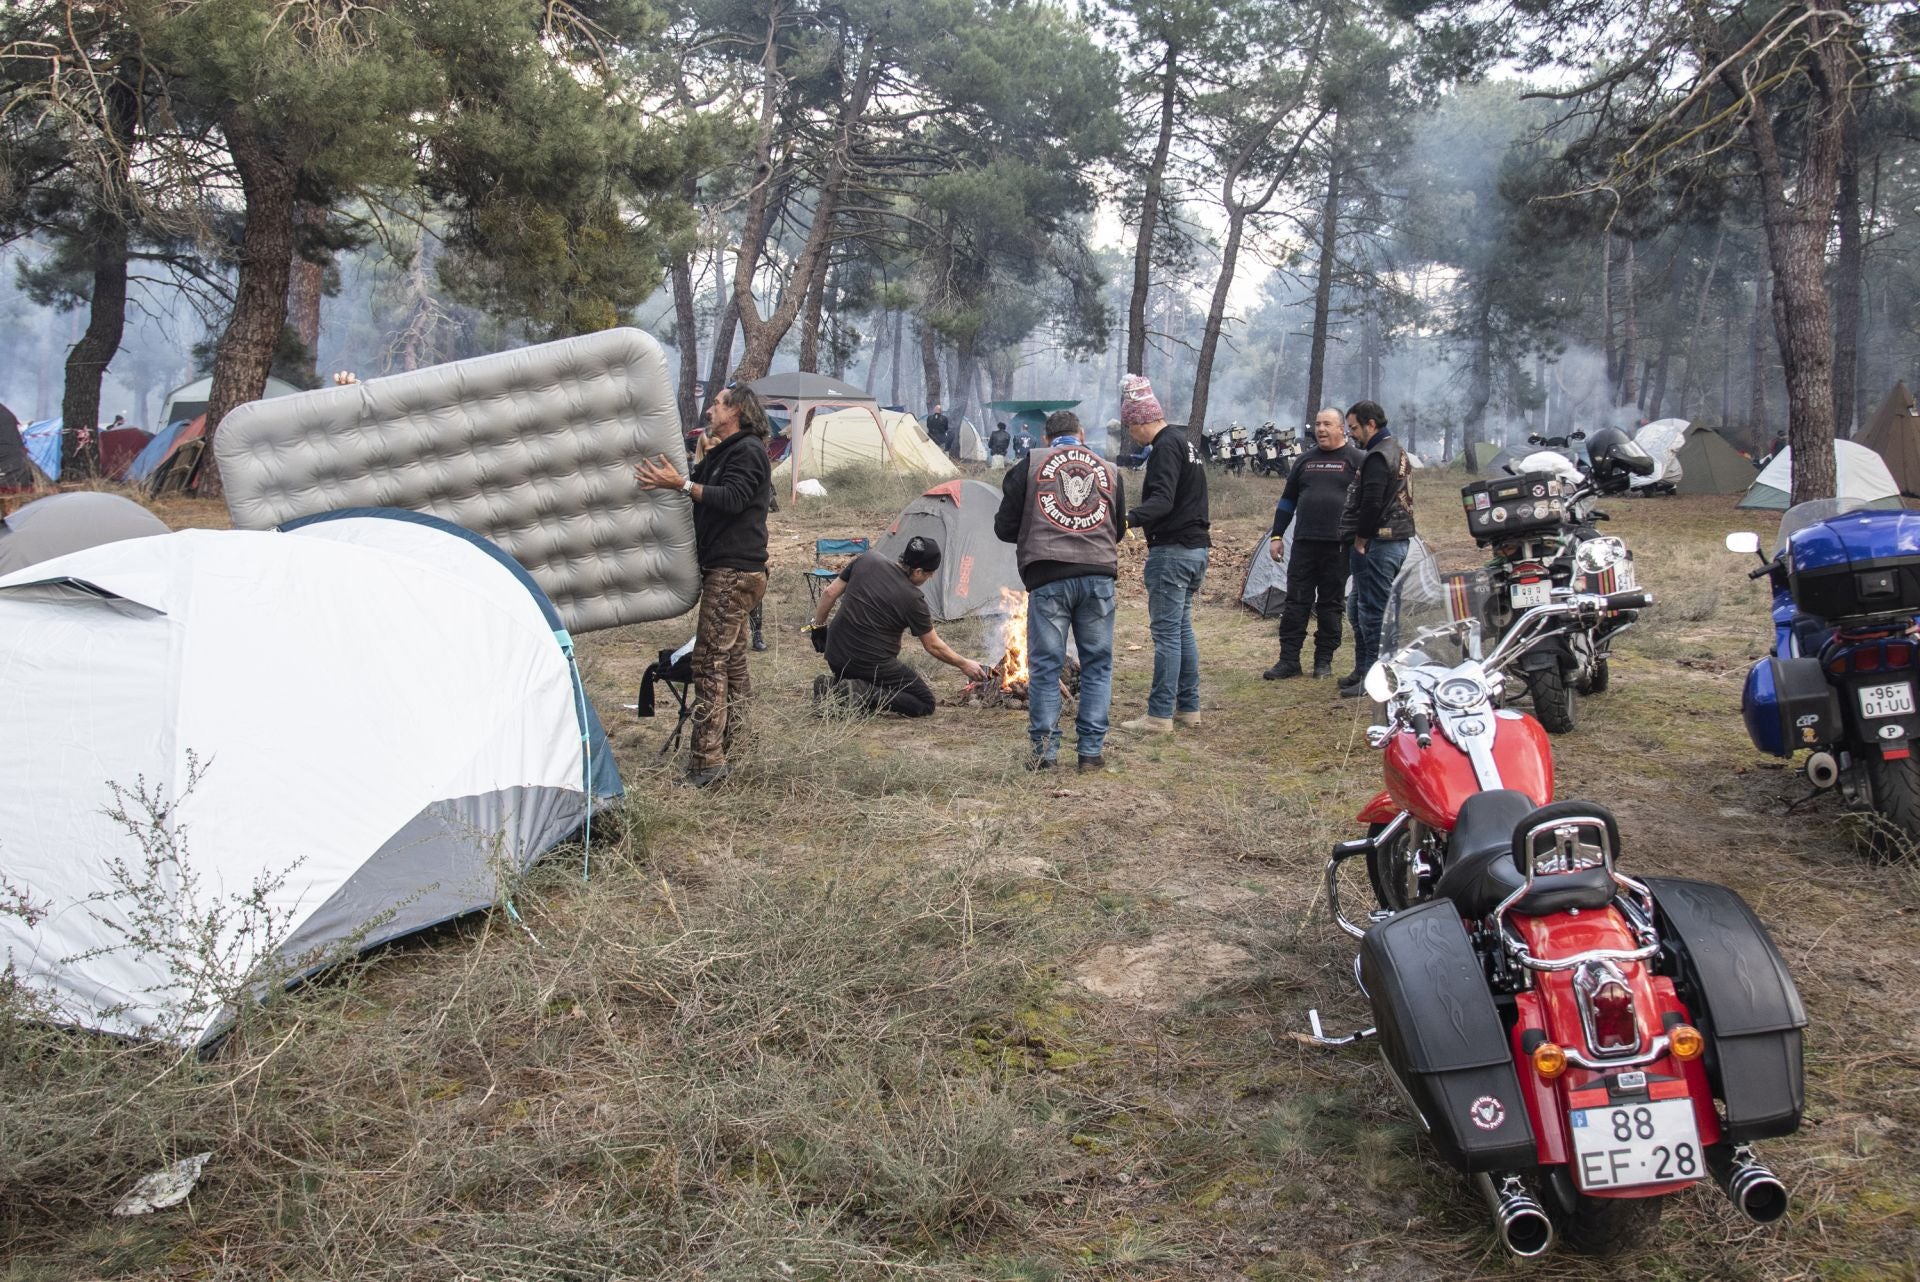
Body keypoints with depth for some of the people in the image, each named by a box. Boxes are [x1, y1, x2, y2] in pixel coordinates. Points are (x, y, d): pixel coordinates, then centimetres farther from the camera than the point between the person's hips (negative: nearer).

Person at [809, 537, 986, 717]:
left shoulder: (866, 560, -1)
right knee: (925, 704, 0)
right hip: (871, 665, -7)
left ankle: (834, 685, 7)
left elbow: (830, 593, 6)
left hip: (835, 657, 7)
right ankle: (862, 693, -14)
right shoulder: (913, 599, -12)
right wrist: (964, 664, 12)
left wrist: (818, 626, 20)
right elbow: (933, 646, -2)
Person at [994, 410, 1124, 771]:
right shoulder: (1108, 470, 16)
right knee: (1097, 664, 11)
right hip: (1099, 577, 2)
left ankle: (1044, 750, 8)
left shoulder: (1030, 464, 6)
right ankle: (1092, 749, 12)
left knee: (1045, 665, 5)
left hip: (1048, 578, -2)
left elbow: (1004, 527, 6)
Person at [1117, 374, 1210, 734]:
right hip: (1196, 547, 10)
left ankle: (1159, 715, -6)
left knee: (1166, 632, -8)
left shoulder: (1165, 447, -14)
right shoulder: (1186, 443, 19)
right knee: (1182, 629, 15)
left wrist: (1128, 518, -40)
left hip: (1172, 551, -10)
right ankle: (1188, 707, 21)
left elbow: (1162, 500, -27)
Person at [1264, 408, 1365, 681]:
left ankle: (1324, 660, 14)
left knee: (1330, 604, 4)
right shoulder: (1305, 461, 14)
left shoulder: (1357, 460, 1)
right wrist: (1276, 536, 14)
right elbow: (1287, 500, 19)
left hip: (1338, 545, -3)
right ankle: (1289, 660, 5)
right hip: (1304, 543, 4)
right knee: (1296, 602, 1)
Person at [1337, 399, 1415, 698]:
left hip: (1378, 543, -11)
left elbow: (1372, 503, -23)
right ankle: (1363, 670, 24)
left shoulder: (1378, 457, -14)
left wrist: (1361, 539, -12)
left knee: (1372, 612, -8)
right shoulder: (1398, 452, 20)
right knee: (1359, 609, 17)